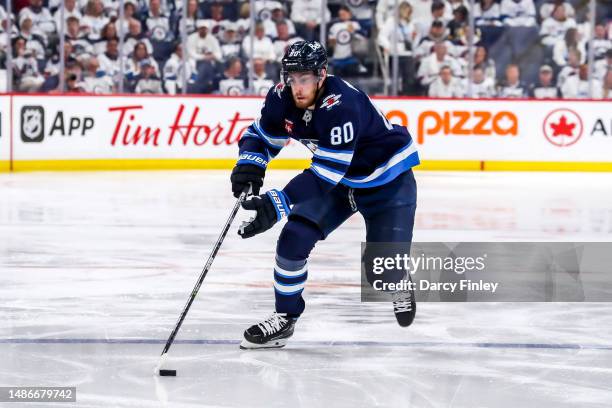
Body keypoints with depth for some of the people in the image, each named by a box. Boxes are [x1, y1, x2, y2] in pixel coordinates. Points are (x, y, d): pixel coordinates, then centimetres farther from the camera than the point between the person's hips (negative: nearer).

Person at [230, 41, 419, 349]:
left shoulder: (342, 105, -37)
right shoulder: (282, 98, -17)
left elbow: (327, 172, -38)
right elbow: (262, 135, 0)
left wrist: (278, 203, -46)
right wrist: (249, 163, -23)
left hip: (389, 181, -6)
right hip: (339, 179, 6)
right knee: (294, 237, -12)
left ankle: (398, 286, 28)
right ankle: (285, 318, 2)